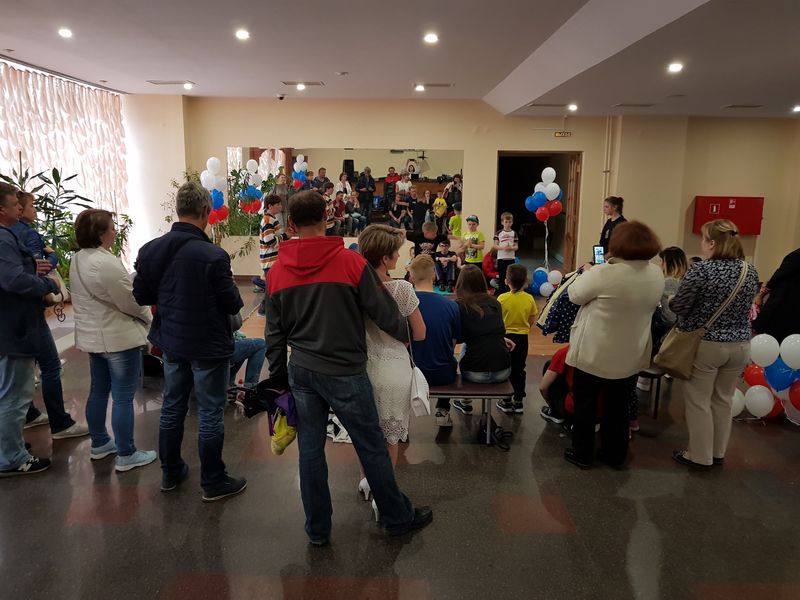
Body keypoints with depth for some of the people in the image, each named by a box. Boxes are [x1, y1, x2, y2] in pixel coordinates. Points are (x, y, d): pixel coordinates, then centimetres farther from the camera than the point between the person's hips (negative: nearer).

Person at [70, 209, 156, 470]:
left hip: (92, 335, 10)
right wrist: (149, 317, 0)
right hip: (118, 338, -10)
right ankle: (126, 455, 9)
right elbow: (131, 302, -18)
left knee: (98, 391, 20)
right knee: (123, 397, 0)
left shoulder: (77, 260, 6)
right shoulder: (107, 263, -25)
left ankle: (99, 444, 34)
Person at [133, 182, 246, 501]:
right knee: (210, 414, 7)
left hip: (171, 342, 6)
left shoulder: (150, 250, -6)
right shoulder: (213, 256, -24)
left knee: (172, 407, 20)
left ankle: (170, 472, 36)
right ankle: (213, 483, 20)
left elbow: (142, 296, 4)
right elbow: (233, 304, -18)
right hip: (208, 345, -6)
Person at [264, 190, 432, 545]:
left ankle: (317, 530, 27)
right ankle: (398, 518, 28)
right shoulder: (351, 262, -13)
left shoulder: (278, 272, 1)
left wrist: (278, 376, 19)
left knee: (310, 450, 13)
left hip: (301, 371, 5)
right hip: (344, 373, -4)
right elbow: (385, 313, -8)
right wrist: (404, 336, 13)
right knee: (372, 448, 10)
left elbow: (275, 333, 7)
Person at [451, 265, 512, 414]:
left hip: (476, 374, -3)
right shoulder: (494, 303, 8)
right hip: (503, 371, 3)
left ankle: (466, 402, 35)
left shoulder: (459, 306, -3)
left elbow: (458, 339, 5)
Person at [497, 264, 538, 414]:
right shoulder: (529, 299, -7)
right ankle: (518, 402, 22)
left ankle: (506, 402, 18)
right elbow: (532, 321, 0)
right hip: (522, 338, 2)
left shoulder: (502, 298, -15)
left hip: (505, 338, -2)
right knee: (519, 370, 15)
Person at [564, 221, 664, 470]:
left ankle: (582, 454, 25)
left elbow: (575, 295, -10)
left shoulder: (603, 273, -25)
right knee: (618, 407, 20)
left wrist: (588, 273, 8)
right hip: (631, 356, 5)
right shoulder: (657, 275, -5)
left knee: (585, 405, 13)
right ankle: (616, 456, 33)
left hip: (594, 355, -5)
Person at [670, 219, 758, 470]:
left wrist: (670, 300, 8)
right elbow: (746, 307, 14)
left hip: (704, 345, -6)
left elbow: (678, 307, -12)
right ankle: (718, 452, 31)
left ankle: (700, 456, 17)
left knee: (698, 402, 7)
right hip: (740, 345, 6)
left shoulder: (702, 270, -18)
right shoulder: (750, 271, 1)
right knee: (723, 400, 18)